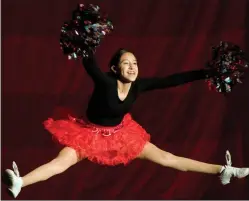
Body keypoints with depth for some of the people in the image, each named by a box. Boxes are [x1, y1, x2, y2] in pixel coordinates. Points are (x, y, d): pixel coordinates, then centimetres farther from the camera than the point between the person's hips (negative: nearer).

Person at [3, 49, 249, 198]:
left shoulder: (139, 84, -14)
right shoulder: (106, 82, -28)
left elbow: (172, 80, -10)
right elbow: (89, 63, -47)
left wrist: (206, 73, -10)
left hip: (120, 134, 5)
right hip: (90, 132, -5)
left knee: (163, 156, 3)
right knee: (62, 160, -28)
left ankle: (222, 171, 3)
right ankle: (18, 184, -51)